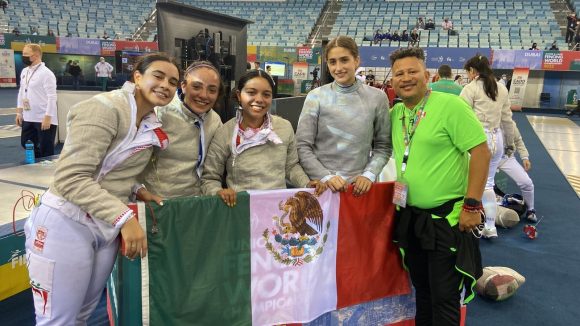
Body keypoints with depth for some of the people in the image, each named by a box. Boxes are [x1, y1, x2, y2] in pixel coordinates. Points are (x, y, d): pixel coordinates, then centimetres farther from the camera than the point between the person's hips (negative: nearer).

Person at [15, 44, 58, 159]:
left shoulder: (46, 73, -14)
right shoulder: (24, 71, 10)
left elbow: (52, 97, -17)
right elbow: (21, 92, 18)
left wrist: (47, 117, -20)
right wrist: (19, 112, 14)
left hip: (44, 119, -8)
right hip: (28, 118, 8)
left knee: (46, 151, 1)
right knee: (25, 143, 16)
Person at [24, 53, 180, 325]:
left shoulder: (152, 124, 6)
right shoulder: (105, 108, -18)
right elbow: (71, 178, -25)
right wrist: (124, 217, -28)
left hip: (108, 229, 8)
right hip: (67, 225, -7)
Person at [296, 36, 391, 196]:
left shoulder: (377, 97, 1)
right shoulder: (316, 97, -3)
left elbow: (383, 146, 4)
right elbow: (303, 146, -4)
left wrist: (369, 175, -9)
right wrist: (326, 177, -13)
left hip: (361, 186, 1)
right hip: (321, 186, -1)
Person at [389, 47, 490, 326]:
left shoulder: (450, 105, -13)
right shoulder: (395, 113, 6)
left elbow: (481, 152, -16)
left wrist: (472, 205, -18)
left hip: (447, 218, -6)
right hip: (409, 218, 6)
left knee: (444, 298, 3)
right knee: (422, 291, 21)